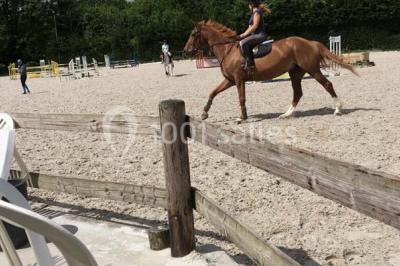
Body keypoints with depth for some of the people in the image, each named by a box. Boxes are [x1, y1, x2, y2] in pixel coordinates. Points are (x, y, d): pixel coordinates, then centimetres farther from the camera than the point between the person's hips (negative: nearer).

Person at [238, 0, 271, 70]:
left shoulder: (257, 12, -10)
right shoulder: (255, 13, 20)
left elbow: (254, 26, -17)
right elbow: (251, 27, 22)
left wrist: (244, 34, -14)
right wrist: (243, 34, 13)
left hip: (260, 35, -11)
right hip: (257, 35, 11)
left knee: (243, 43, -27)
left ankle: (250, 64, -28)